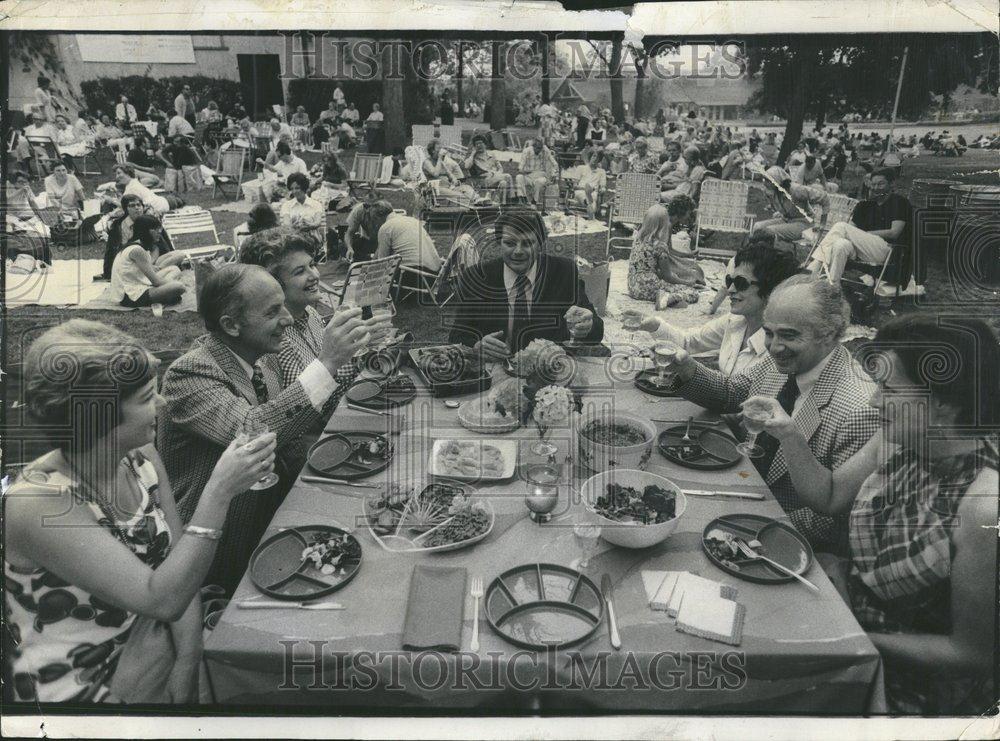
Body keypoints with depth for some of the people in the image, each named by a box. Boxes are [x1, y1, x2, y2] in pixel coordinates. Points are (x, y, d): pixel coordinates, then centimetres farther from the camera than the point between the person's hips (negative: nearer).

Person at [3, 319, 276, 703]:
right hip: (83, 687, -5)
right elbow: (162, 599, -28)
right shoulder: (36, 503, -24)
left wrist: (188, 659, -14)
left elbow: (177, 565, -1)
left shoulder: (140, 456, -5)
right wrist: (218, 492, -32)